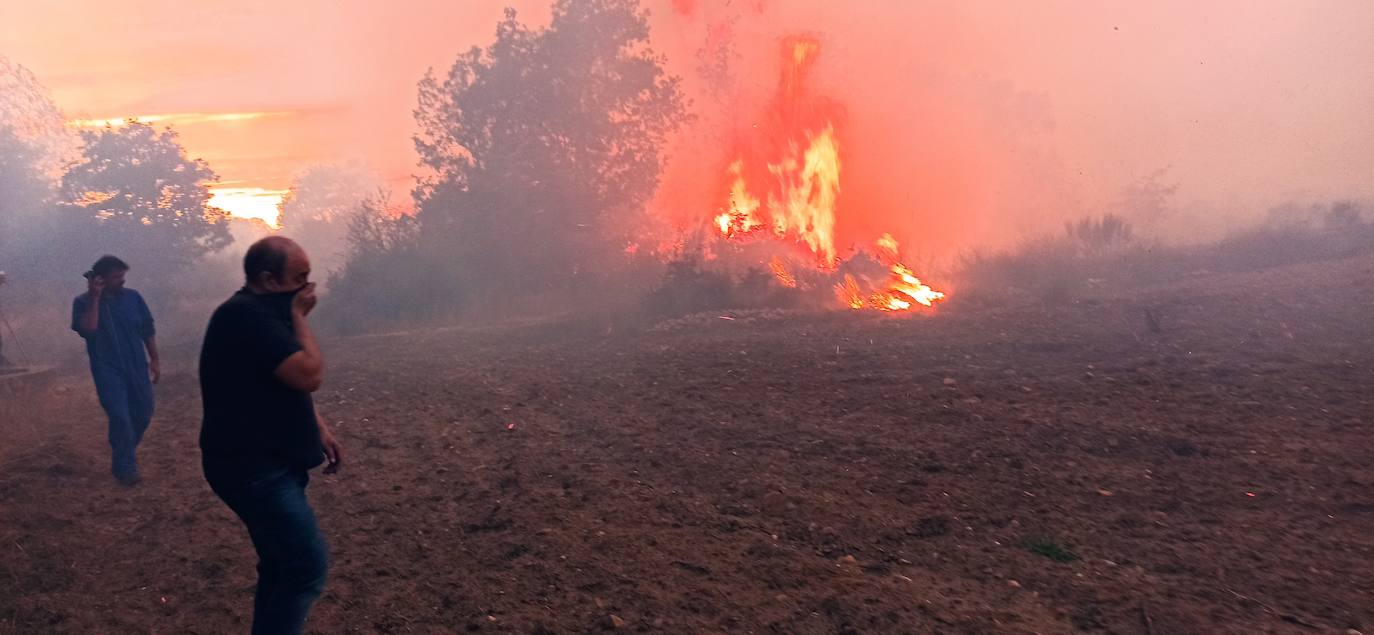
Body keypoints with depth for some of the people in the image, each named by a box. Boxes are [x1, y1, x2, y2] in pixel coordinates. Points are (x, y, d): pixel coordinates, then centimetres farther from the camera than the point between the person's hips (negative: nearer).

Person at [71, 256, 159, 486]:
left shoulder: (133, 297, 2)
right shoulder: (83, 302, -7)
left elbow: (148, 329, 8)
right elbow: (87, 331, -23)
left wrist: (154, 360, 6)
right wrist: (95, 298, -24)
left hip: (137, 367, 4)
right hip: (108, 370, -4)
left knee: (143, 415, 9)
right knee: (120, 417, -11)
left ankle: (127, 452, 35)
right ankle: (124, 467, 4)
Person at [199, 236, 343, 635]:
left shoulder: (263, 313, 13)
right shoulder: (247, 315, -21)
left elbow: (290, 385, 23)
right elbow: (309, 375, -27)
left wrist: (319, 428, 13)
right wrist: (300, 318, -15)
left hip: (267, 464, 11)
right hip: (254, 468, -11)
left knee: (283, 565, 18)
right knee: (308, 567, -11)